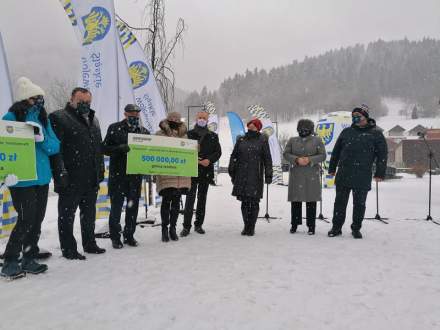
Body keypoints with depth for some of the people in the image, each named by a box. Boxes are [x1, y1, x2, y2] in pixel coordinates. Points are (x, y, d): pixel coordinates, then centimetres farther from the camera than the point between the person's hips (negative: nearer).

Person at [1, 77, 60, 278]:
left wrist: (42, 138, -15)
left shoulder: (43, 119, 11)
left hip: (42, 178, 6)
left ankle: (29, 259, 25)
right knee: (26, 220, -8)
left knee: (37, 220, 11)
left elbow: (56, 147, 4)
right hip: (21, 180, -6)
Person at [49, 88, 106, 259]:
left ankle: (89, 243, 31)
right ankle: (68, 249, 15)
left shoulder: (93, 120, 16)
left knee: (89, 212, 17)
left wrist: (100, 170, 14)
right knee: (67, 214, 5)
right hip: (71, 179, -7)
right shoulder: (59, 117, -6)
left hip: (92, 179, 7)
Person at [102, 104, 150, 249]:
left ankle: (129, 235, 23)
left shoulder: (144, 131, 9)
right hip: (117, 174, -3)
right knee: (116, 206, 3)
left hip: (136, 175, 3)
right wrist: (120, 148, -21)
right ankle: (115, 237, 16)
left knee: (133, 206, 9)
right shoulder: (114, 128, -1)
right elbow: (105, 148, -5)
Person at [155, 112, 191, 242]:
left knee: (176, 202, 9)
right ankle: (165, 228, 14)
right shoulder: (160, 134, 2)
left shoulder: (184, 135, 15)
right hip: (166, 174, -4)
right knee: (166, 201, 0)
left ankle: (173, 228, 21)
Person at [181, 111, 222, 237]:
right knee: (190, 198, -7)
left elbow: (218, 152, 6)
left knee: (202, 198, 10)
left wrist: (209, 160, -11)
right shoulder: (189, 134, 4)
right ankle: (186, 226, -1)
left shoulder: (213, 136, 10)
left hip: (206, 171, 3)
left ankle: (198, 225, 19)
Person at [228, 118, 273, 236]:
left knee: (254, 202, 0)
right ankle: (246, 226, 18)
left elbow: (267, 159, 2)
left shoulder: (262, 140, 4)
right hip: (242, 176, 3)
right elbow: (234, 156, 14)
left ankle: (251, 227, 11)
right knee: (244, 202, 7)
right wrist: (232, 172, 10)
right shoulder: (241, 140, 12)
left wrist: (268, 175, -3)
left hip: (256, 176, -3)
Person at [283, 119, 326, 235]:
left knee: (311, 200, 0)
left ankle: (311, 226, 10)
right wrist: (296, 159, -13)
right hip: (296, 175, 2)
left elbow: (322, 155, 1)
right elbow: (286, 154, 4)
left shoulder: (317, 140, 7)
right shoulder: (292, 140, 12)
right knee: (295, 200, 5)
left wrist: (310, 160, -15)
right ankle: (294, 224, 18)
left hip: (312, 175, -1)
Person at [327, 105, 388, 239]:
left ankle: (356, 229, 23)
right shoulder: (346, 132, 11)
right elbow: (336, 151, 16)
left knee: (359, 204, 8)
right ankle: (336, 227, 18)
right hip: (343, 175, 2)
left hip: (363, 177, -2)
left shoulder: (376, 134, 3)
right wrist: (332, 168, 14)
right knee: (340, 202, 7)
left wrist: (380, 173, -3)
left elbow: (382, 155, 3)